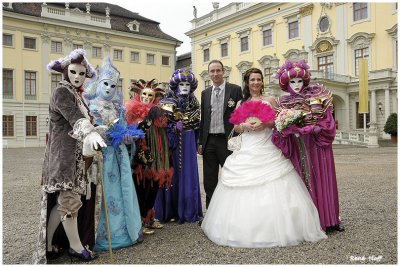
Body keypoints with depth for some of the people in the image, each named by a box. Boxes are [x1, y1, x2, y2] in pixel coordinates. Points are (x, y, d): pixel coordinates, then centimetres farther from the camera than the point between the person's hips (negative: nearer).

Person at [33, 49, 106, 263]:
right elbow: (74, 117, -28)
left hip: (74, 155, 8)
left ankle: (47, 246, 21)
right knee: (70, 199, -1)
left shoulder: (77, 95, 19)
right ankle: (76, 246, 12)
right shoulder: (61, 92, -9)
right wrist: (90, 133, -44)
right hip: (64, 155, -8)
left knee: (61, 201, 11)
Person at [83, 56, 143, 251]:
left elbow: (123, 128, 13)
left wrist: (127, 136, -7)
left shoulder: (117, 107, 13)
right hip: (100, 153, -5)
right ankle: (104, 234, 9)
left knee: (121, 189, 8)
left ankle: (124, 229, 20)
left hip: (118, 154, 5)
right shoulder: (90, 105, -1)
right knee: (103, 192, -2)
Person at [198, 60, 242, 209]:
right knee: (209, 181, 12)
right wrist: (200, 142, 10)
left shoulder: (235, 90, -1)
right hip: (209, 142, 4)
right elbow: (203, 119, 13)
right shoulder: (205, 93, 12)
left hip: (228, 141, -4)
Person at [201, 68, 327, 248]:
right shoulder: (241, 103, 15)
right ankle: (245, 230, 10)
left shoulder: (270, 100, 10)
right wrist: (244, 126, -9)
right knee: (245, 191, -2)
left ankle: (275, 229, 6)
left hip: (268, 152, -1)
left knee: (272, 191, -7)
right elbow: (236, 127, 12)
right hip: (247, 152, 2)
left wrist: (267, 124, -13)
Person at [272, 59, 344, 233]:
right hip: (297, 148, 1)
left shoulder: (318, 96, 0)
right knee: (303, 181, 3)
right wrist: (291, 130, -17)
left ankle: (329, 220, 19)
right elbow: (281, 129, 3)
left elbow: (327, 122, -5)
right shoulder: (283, 103, 5)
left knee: (322, 180, 5)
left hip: (318, 145, -1)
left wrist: (310, 129, -18)